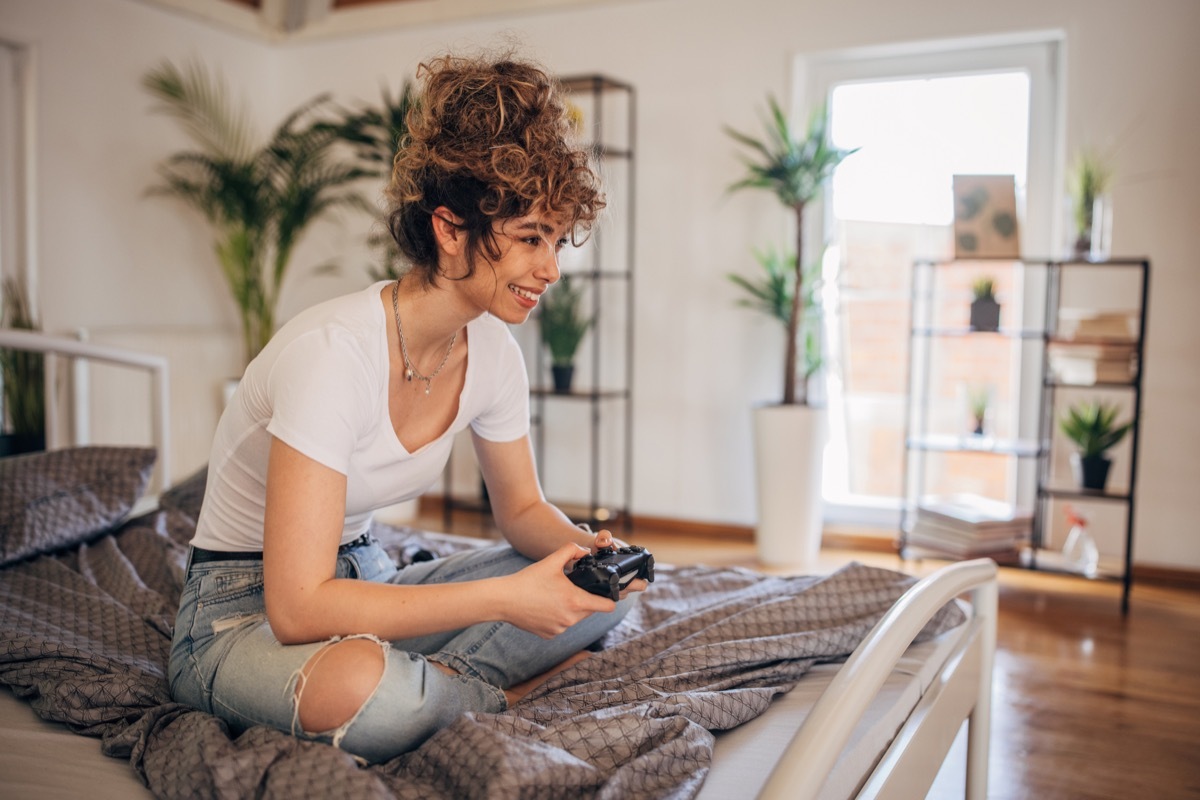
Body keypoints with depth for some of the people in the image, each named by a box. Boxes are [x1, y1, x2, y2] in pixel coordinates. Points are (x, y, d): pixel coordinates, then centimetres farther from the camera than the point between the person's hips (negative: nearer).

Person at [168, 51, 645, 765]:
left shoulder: (493, 353, -6)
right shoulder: (335, 353, -29)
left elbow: (523, 508, 9)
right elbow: (297, 608, -31)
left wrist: (587, 550, -14)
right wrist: (504, 598, -31)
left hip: (367, 578, 7)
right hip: (244, 613, -6)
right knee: (360, 681, -41)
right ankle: (498, 697, -10)